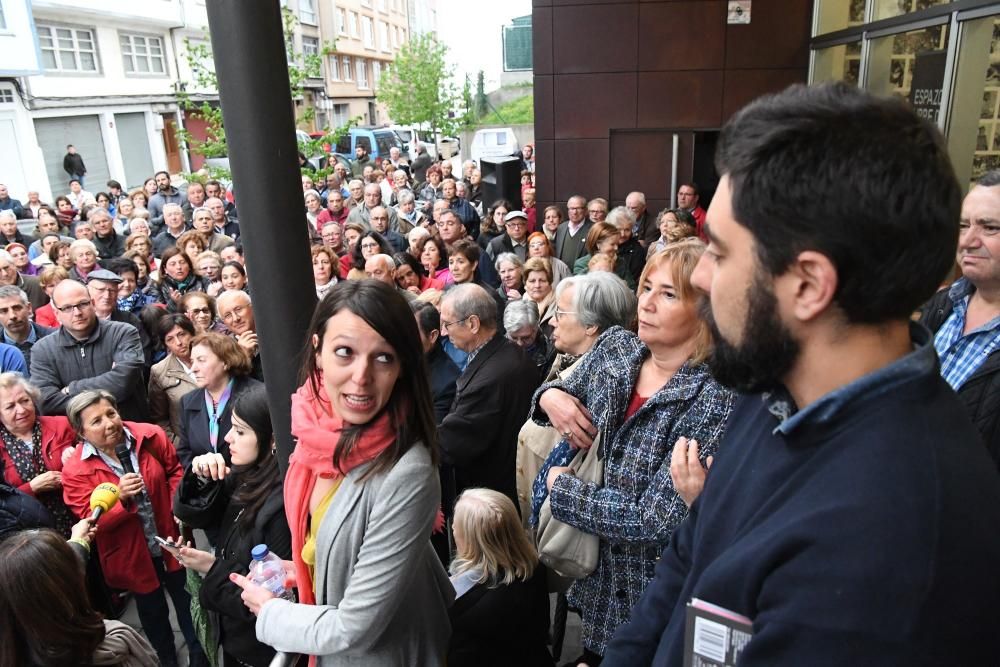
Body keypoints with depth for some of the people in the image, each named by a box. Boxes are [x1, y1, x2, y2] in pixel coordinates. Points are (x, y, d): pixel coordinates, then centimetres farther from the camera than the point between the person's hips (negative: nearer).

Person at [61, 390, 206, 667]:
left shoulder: (150, 436, -15)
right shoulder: (75, 470, -19)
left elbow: (174, 470, -1)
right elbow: (92, 520, -18)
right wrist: (121, 498, -36)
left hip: (171, 541, 1)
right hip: (133, 556, -1)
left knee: (187, 601, 21)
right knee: (153, 613, 22)